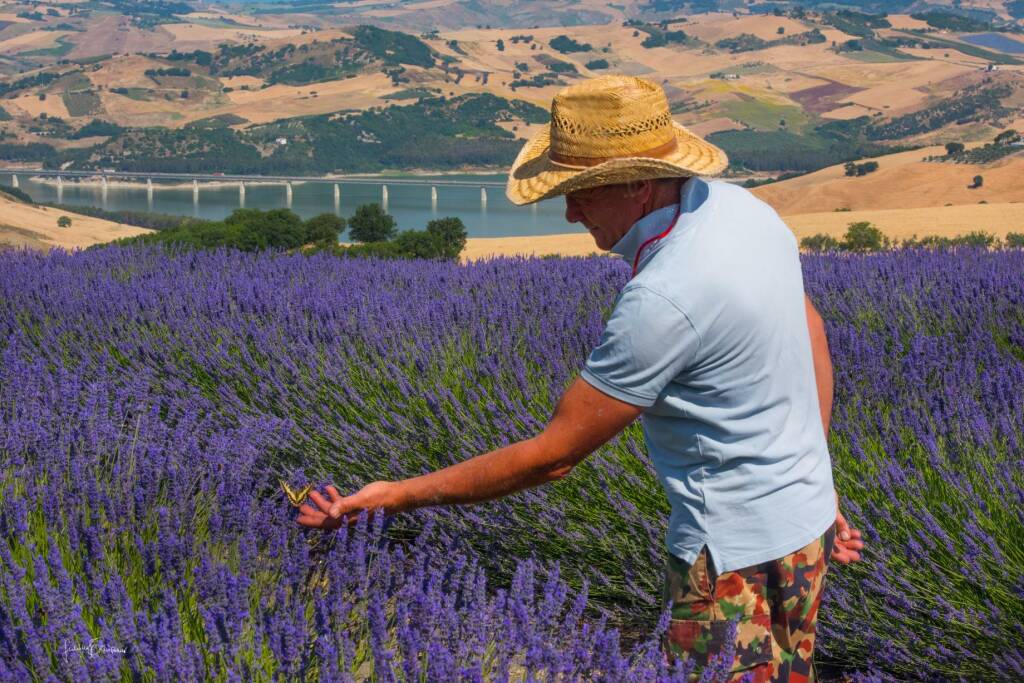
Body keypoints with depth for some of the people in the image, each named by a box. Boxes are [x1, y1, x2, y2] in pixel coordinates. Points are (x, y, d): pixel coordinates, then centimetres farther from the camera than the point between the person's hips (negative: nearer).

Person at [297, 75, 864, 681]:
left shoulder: (662, 301, -30)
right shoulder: (738, 204, -2)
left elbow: (554, 456, -24)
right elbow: (811, 331, 12)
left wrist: (400, 496, -17)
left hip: (737, 552, -9)